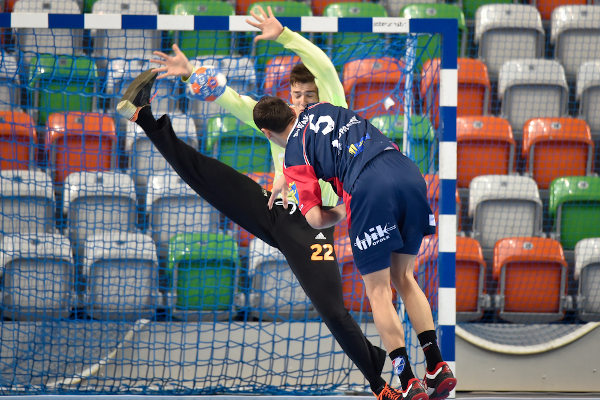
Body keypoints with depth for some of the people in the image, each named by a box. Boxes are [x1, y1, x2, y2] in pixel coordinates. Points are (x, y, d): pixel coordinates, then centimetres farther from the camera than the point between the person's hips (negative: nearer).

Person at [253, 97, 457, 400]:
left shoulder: (294, 156, 11)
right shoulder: (320, 110, 29)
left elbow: (316, 220, 3)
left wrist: (342, 212, 23)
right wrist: (285, 180, 60)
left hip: (369, 188, -6)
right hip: (409, 173, 6)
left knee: (377, 290, 5)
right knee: (403, 277, 20)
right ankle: (438, 368, 14)